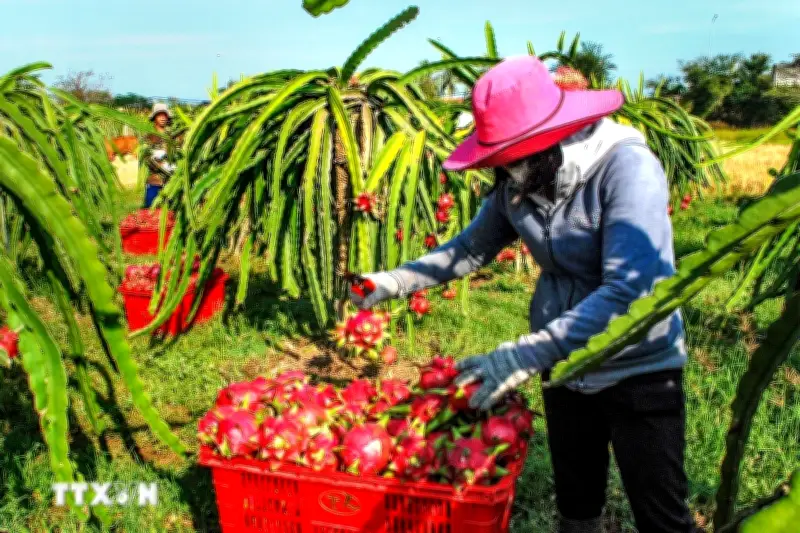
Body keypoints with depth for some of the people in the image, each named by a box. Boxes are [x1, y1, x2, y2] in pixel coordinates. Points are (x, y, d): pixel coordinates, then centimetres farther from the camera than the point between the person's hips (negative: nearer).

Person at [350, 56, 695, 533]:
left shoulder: (627, 168, -26)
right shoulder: (518, 184, -8)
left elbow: (628, 290, -34)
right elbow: (473, 247, 7)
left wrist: (528, 354, -41)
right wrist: (399, 280, -4)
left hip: (639, 370, -5)